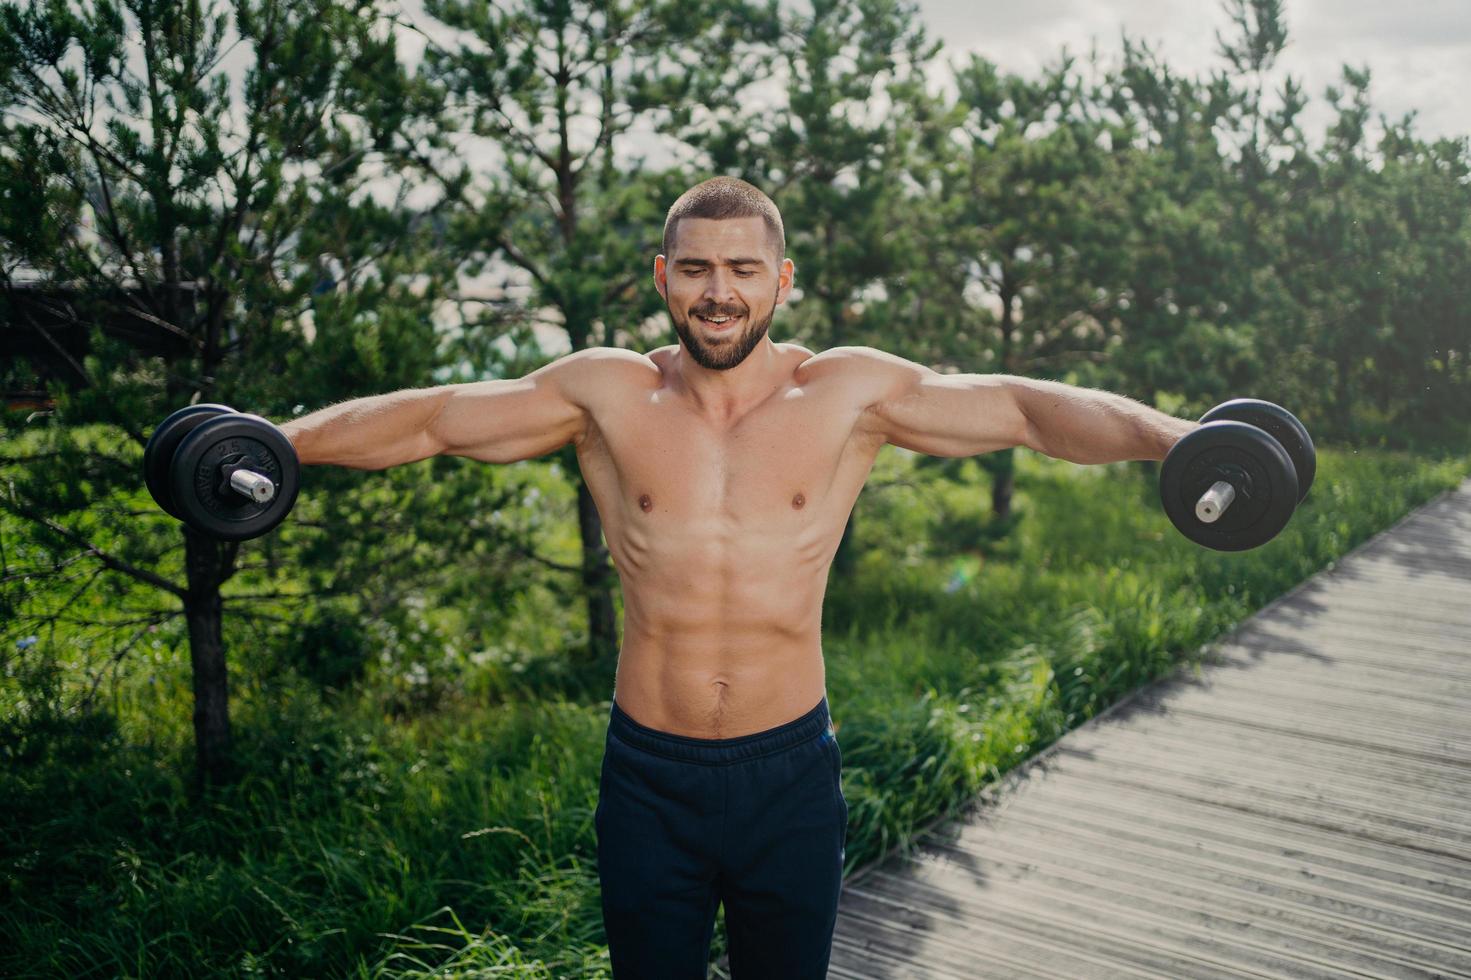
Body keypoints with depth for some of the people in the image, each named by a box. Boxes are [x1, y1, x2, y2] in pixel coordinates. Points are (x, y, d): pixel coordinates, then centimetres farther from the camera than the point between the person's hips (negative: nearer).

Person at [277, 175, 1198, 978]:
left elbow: (1027, 407, -11)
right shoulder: (605, 393, -3)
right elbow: (425, 418, 1)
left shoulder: (850, 394, -6)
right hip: (649, 778, 1)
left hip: (791, 772, 0)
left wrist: (1171, 436, -25)